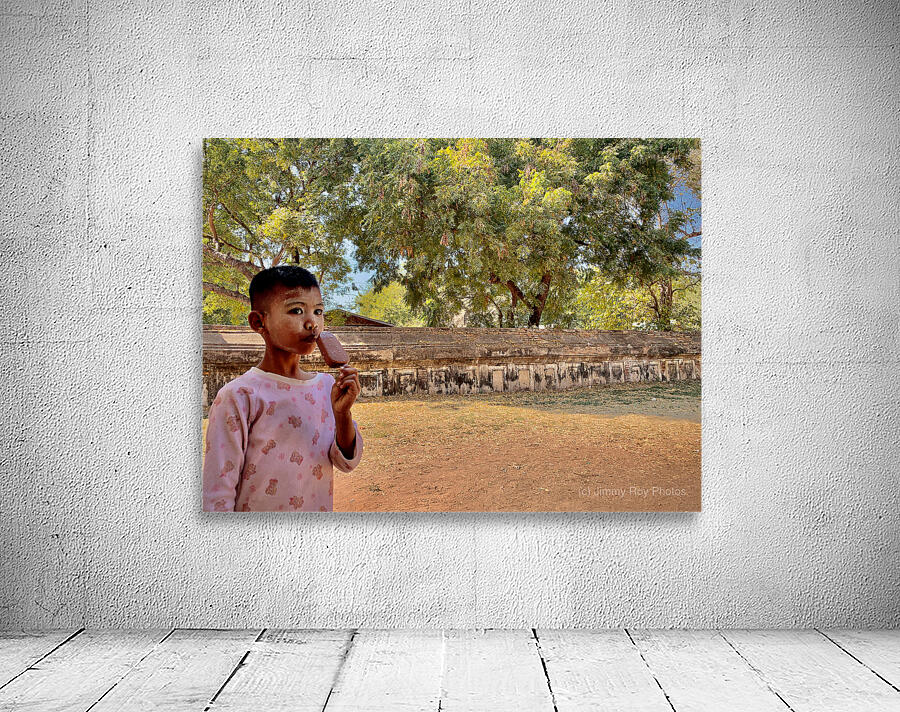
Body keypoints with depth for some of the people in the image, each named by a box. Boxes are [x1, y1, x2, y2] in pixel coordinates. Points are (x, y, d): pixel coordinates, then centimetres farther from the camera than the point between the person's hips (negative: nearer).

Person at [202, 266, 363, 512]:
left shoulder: (327, 385, -2)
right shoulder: (238, 396, -17)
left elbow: (347, 462, -5)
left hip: (320, 507, 5)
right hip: (258, 510, -4)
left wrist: (342, 412, -17)